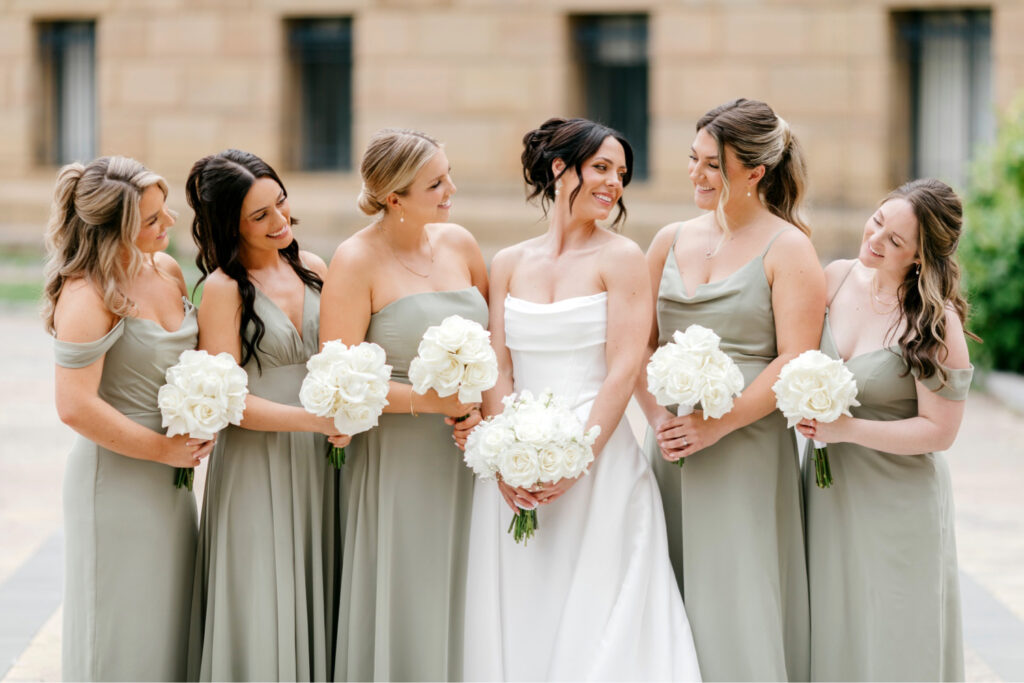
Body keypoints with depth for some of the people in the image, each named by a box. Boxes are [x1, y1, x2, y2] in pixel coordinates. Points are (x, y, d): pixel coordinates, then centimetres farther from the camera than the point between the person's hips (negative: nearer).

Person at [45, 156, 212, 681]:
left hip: (170, 477, 8)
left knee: (168, 624, 14)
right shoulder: (87, 297, -20)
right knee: (121, 641, 1)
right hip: (116, 476, -8)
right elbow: (76, 407, -24)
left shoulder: (168, 271, 5)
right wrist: (164, 449, -16)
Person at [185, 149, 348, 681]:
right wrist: (315, 419, -21)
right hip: (254, 468, -5)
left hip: (317, 462, 5)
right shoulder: (224, 287, -9)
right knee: (261, 620, -1)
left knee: (314, 607, 9)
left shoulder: (311, 269, 7)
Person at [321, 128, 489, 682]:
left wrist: (485, 408, -4)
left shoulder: (458, 243, 8)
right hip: (396, 465, -5)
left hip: (467, 459, 5)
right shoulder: (357, 261, -9)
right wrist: (430, 401, -18)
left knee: (461, 612, 8)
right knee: (403, 621, 0)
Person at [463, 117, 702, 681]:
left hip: (597, 460, -3)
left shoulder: (621, 258, -1)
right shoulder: (509, 264, 10)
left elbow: (623, 371, -8)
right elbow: (498, 368, 5)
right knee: (517, 623, 5)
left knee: (592, 624, -3)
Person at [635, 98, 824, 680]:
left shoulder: (788, 250, -3)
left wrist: (717, 425, -16)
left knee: (738, 611, -5)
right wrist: (658, 415, -6)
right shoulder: (672, 241, 13)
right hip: (672, 449, 5)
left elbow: (794, 362, -10)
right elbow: (639, 345, 11)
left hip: (745, 451, -5)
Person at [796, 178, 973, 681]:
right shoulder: (836, 278, -2)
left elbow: (939, 431, -15)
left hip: (896, 503, -5)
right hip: (826, 489, 5)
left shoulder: (936, 323, -17)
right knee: (830, 638, 13)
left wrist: (848, 430, -22)